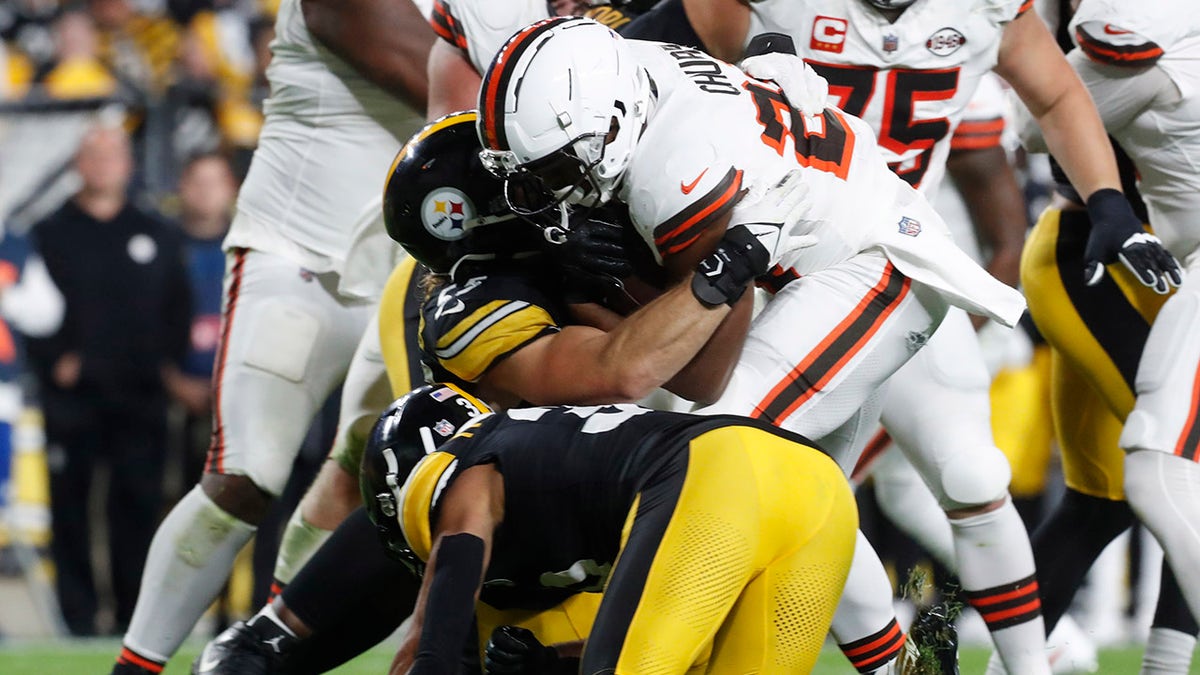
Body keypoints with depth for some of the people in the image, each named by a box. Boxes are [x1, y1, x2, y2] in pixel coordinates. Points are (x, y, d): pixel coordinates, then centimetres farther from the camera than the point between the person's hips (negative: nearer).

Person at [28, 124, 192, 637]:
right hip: (72, 395, -2)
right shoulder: (50, 234, 8)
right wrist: (54, 361, -11)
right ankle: (78, 615, 1)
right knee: (70, 504, -3)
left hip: (140, 396, 2)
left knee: (139, 504, -2)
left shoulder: (158, 237, 16)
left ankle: (135, 615, 4)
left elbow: (178, 307, 15)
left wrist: (169, 360, 0)